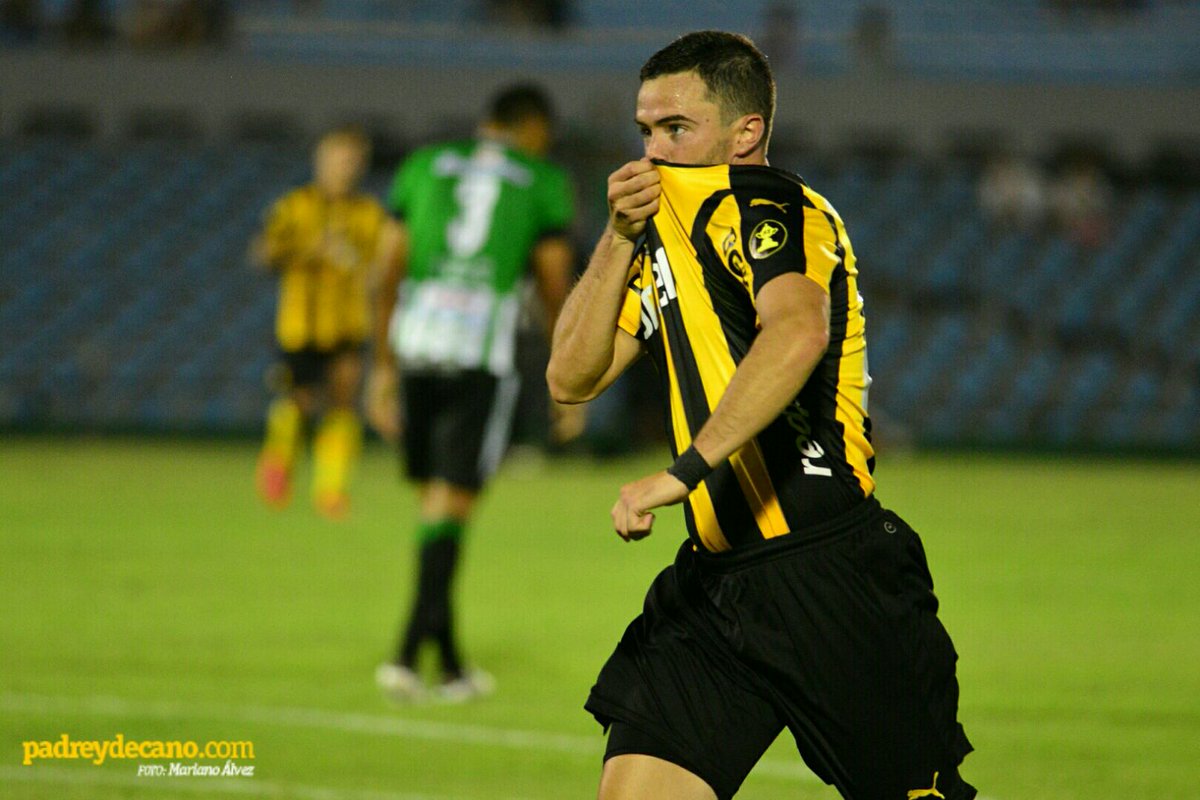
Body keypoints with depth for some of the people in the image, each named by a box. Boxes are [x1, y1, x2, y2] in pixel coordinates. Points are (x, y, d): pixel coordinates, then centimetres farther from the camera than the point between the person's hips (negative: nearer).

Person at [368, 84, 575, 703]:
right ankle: (407, 654, -15)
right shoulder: (543, 182, 7)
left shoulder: (424, 167, 16)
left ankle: (451, 667, 19)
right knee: (452, 502, -3)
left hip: (416, 345, 3)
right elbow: (554, 287, 6)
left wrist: (383, 366, 20)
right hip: (483, 351, -3)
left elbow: (390, 273, 14)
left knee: (434, 496, 13)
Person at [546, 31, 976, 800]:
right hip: (715, 582, 8)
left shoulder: (764, 205, -10)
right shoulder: (669, 232, 18)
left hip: (829, 578, -8)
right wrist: (620, 238, 5)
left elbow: (798, 332, -31)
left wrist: (685, 470, -36)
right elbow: (572, 377, 17)